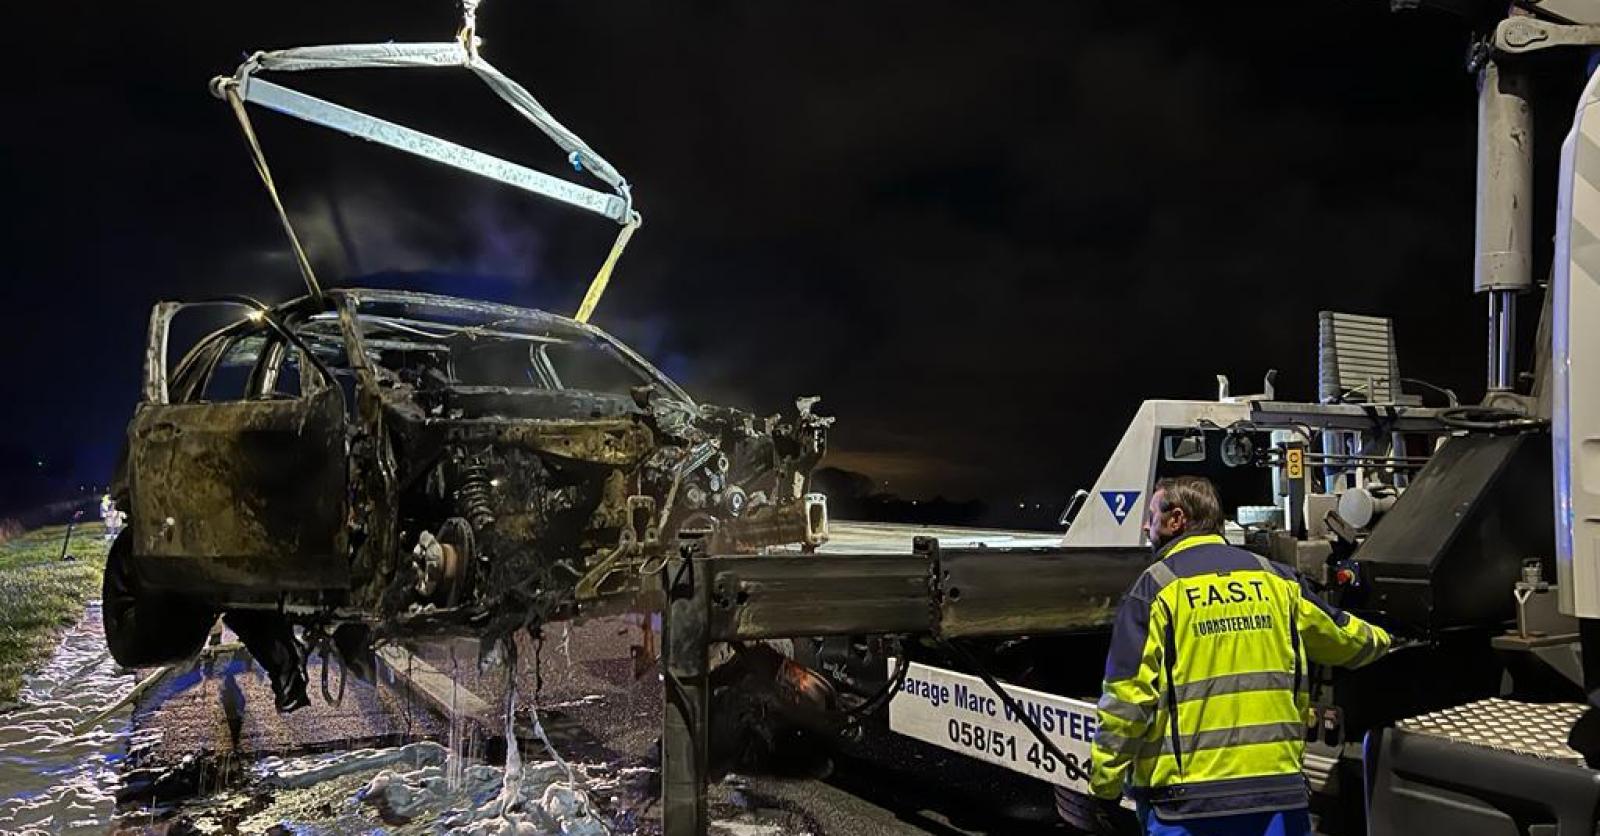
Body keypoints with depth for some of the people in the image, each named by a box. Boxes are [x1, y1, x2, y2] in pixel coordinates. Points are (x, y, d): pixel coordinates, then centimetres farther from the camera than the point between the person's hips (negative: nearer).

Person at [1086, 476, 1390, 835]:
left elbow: (1128, 695, -12)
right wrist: (1377, 640, 48)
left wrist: (1105, 784, -5)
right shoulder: (1274, 578, 8)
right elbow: (1344, 637, 24)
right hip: (1279, 786, 4)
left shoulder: (1157, 587, -7)